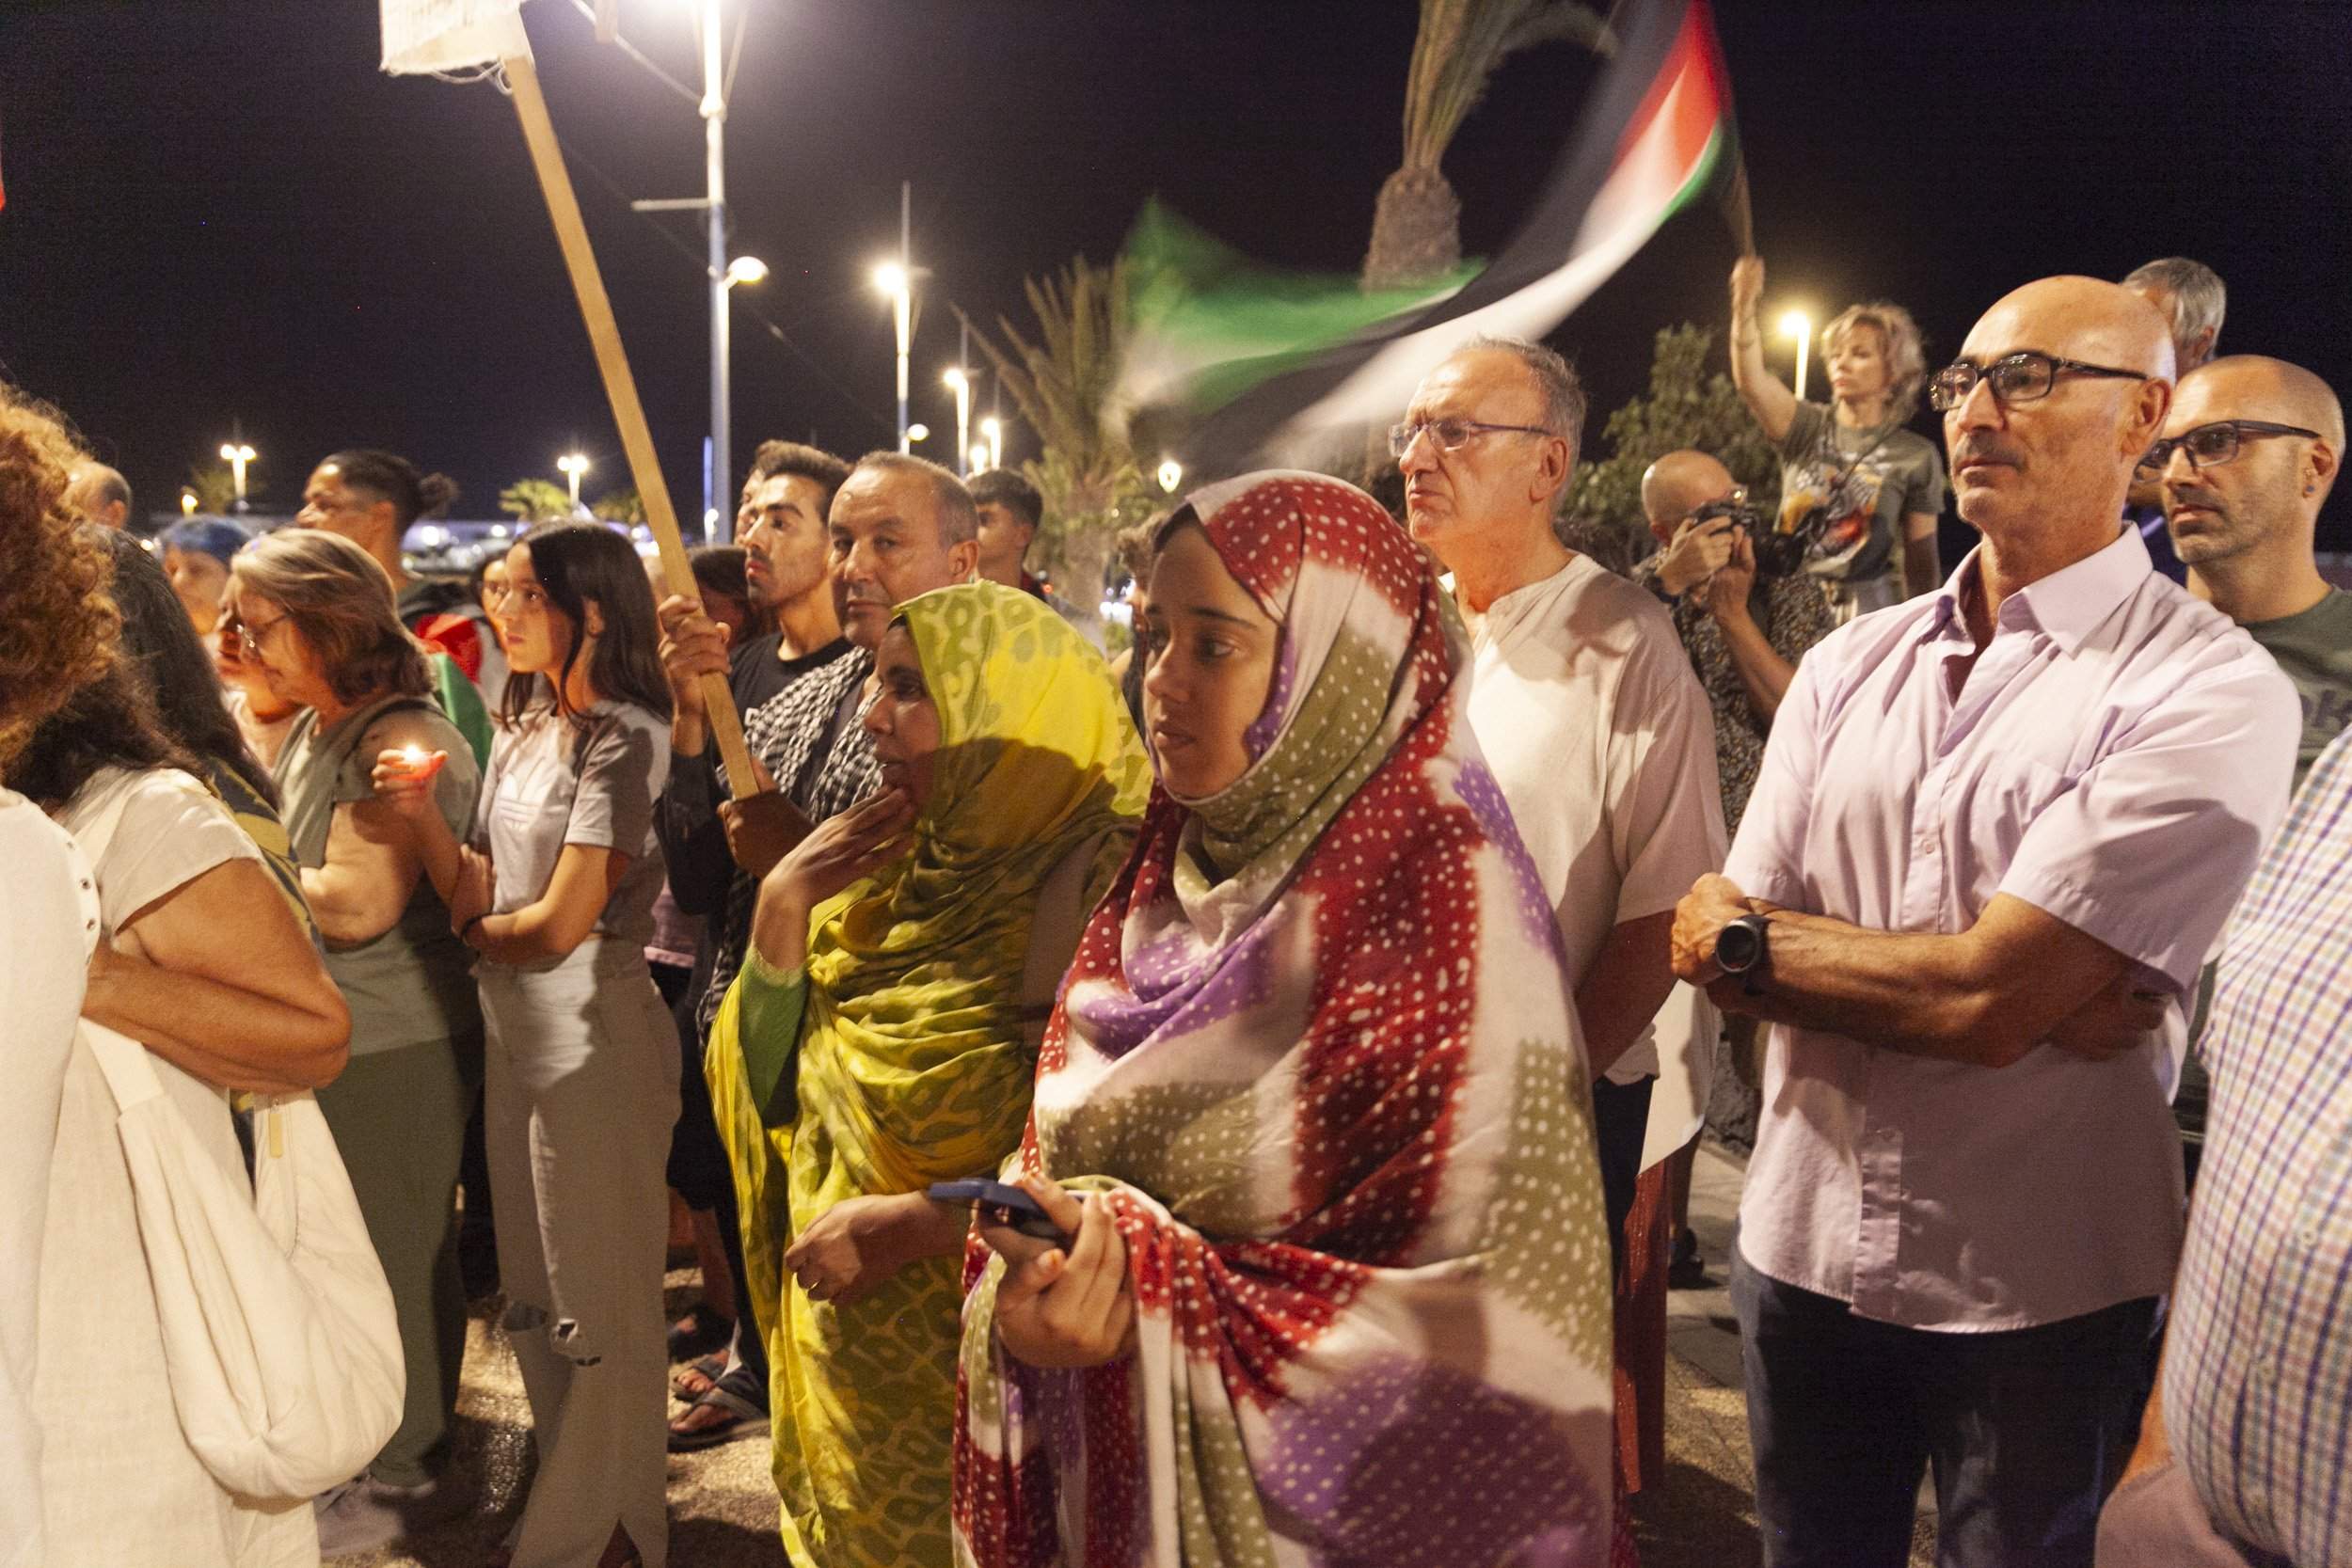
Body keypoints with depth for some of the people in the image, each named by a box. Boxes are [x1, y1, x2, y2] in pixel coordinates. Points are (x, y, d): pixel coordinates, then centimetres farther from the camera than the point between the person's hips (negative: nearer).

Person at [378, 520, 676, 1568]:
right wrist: (421, 812, -12)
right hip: (512, 1029, 8)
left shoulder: (624, 738, -15)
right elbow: (475, 895, 3)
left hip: (595, 1036, -8)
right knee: (532, 1291, 18)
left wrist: (478, 928, 1)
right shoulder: (521, 731, 9)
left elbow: (560, 923, -18)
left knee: (598, 1303, 6)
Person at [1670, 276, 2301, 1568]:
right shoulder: (1848, 665, 3)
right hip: (1806, 1245, 5)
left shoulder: (2209, 693, -14)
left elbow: (1992, 1001, -23)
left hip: (2039, 1298, -4)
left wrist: (1747, 939, -10)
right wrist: (2035, 991, -17)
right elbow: (1718, 949, -5)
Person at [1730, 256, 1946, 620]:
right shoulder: (1807, 428, 6)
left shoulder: (1916, 455, 4)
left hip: (1866, 616, -1)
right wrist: (1744, 306, -27)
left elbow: (1921, 557, 6)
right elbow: (1751, 382, -12)